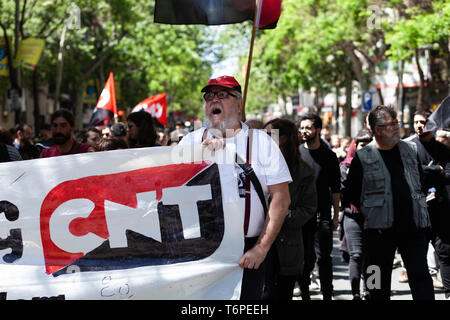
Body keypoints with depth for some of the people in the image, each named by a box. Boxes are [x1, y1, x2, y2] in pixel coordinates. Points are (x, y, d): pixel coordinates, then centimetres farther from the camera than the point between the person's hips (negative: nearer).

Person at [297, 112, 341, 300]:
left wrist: (336, 216, 5)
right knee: (304, 258, 3)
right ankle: (304, 294, 12)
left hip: (322, 214, 0)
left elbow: (335, 189, 9)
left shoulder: (329, 156, 6)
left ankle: (327, 295, 4)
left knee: (324, 258, -2)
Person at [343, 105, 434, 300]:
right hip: (379, 229, -2)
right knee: (379, 284, 7)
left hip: (413, 226, 2)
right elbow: (349, 195, 4)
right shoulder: (362, 158, -1)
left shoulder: (411, 150, 10)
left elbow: (422, 180, 22)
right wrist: (365, 213, -1)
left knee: (420, 276, -2)